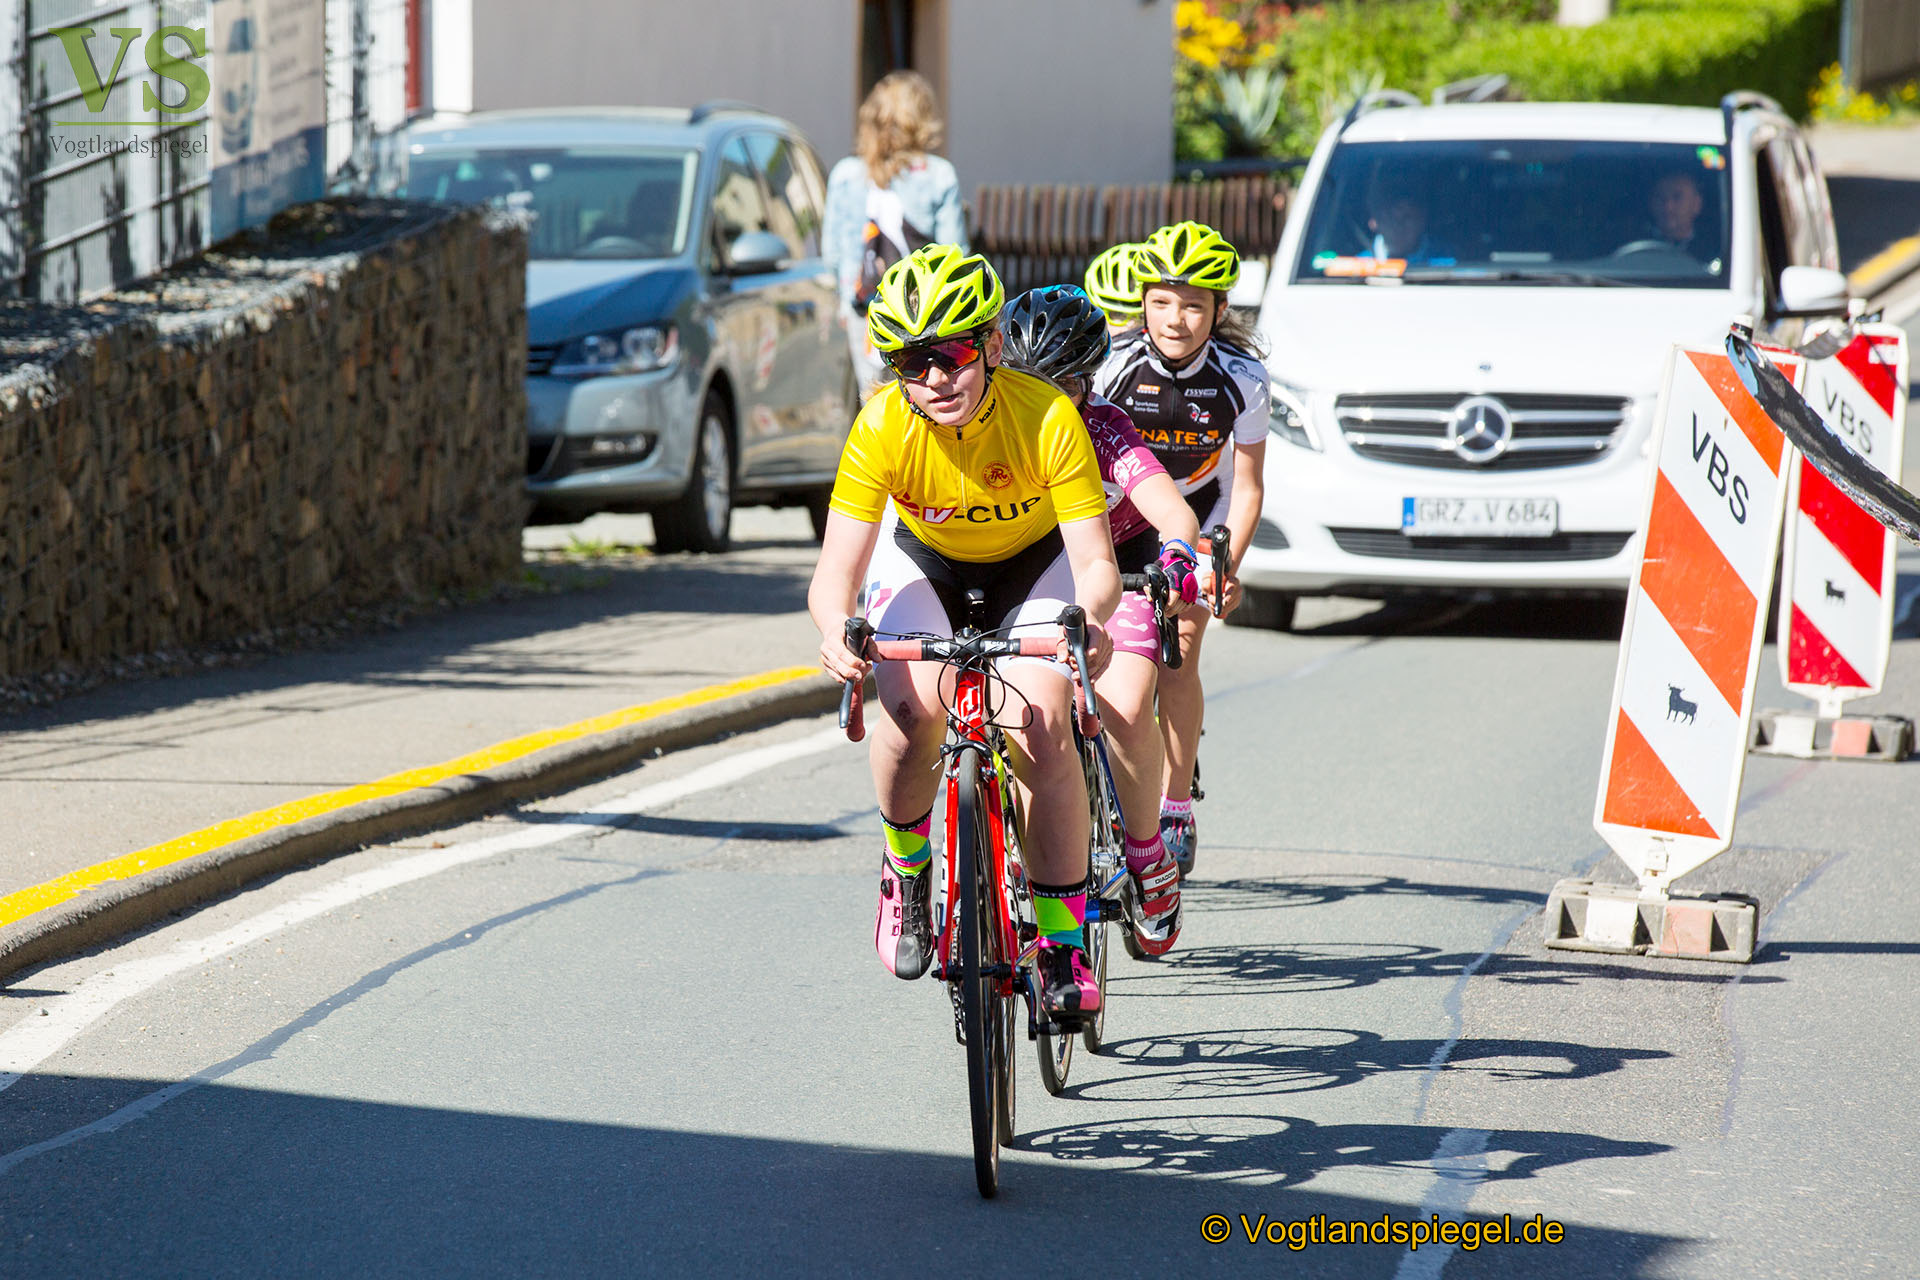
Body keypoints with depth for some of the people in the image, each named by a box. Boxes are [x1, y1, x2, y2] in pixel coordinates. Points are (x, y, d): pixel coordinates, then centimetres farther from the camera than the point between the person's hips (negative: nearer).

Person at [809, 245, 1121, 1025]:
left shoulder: (1049, 419, -32)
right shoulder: (882, 426, -29)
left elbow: (1095, 559, -32)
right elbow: (838, 564, -30)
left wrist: (1090, 616, -55)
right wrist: (836, 628, -53)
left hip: (1034, 566, -1)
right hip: (924, 564, 1)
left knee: (1041, 724, -26)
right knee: (913, 705, -29)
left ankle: (1064, 941, -14)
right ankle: (906, 870, 0)